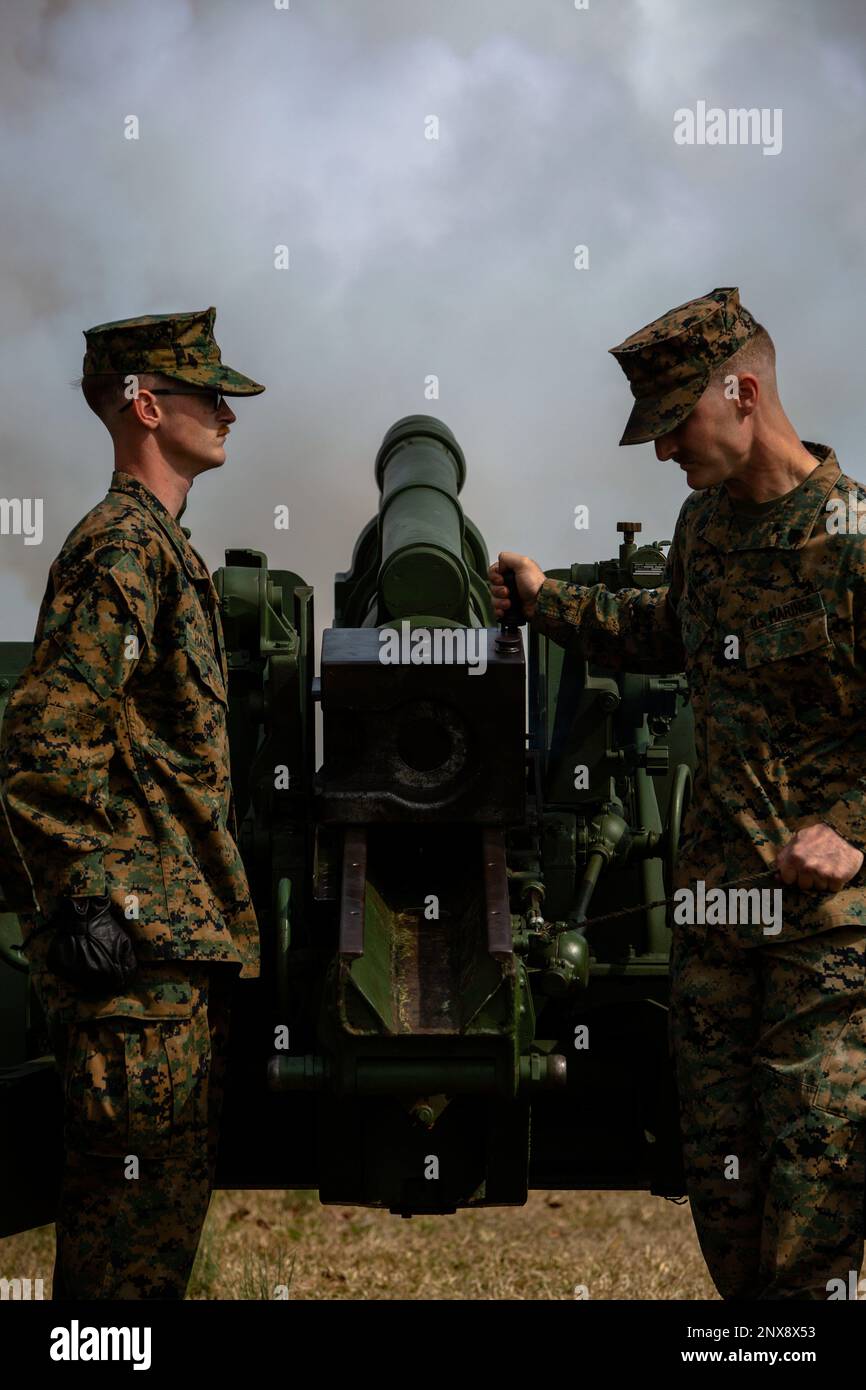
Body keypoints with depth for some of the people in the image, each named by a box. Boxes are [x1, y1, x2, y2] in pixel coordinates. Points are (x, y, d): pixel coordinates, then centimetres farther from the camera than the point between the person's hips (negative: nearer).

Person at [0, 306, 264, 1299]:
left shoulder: (162, 546, 19)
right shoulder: (121, 548, -13)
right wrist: (85, 902, -22)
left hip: (180, 934, 10)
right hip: (139, 938, -10)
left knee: (174, 1174, 15)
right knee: (139, 1179, -5)